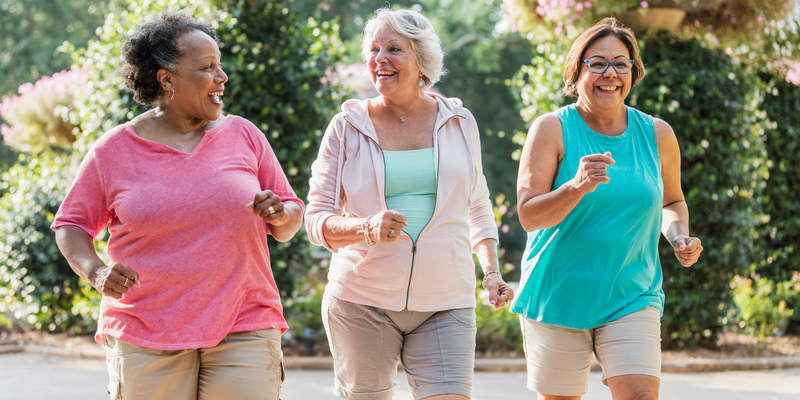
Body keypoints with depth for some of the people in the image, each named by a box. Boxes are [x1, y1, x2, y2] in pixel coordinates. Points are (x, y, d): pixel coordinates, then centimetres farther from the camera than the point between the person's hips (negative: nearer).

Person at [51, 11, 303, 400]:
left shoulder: (244, 135, 8)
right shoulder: (114, 150, 2)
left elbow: (291, 220, 14)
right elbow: (71, 225, 10)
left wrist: (280, 215, -9)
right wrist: (95, 271, -9)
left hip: (244, 333, 1)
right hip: (144, 335, -1)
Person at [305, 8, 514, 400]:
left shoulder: (459, 122, 8)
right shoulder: (348, 126, 1)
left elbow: (477, 205, 22)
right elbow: (316, 220, -1)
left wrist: (491, 271, 10)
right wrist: (367, 228, -21)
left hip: (444, 305, 1)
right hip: (362, 302, -1)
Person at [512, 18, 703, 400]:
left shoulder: (656, 134, 6)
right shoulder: (552, 129, -5)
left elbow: (672, 201, 24)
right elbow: (529, 215, -14)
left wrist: (679, 238, 2)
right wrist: (577, 187, -31)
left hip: (631, 299, 2)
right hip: (558, 296, -2)